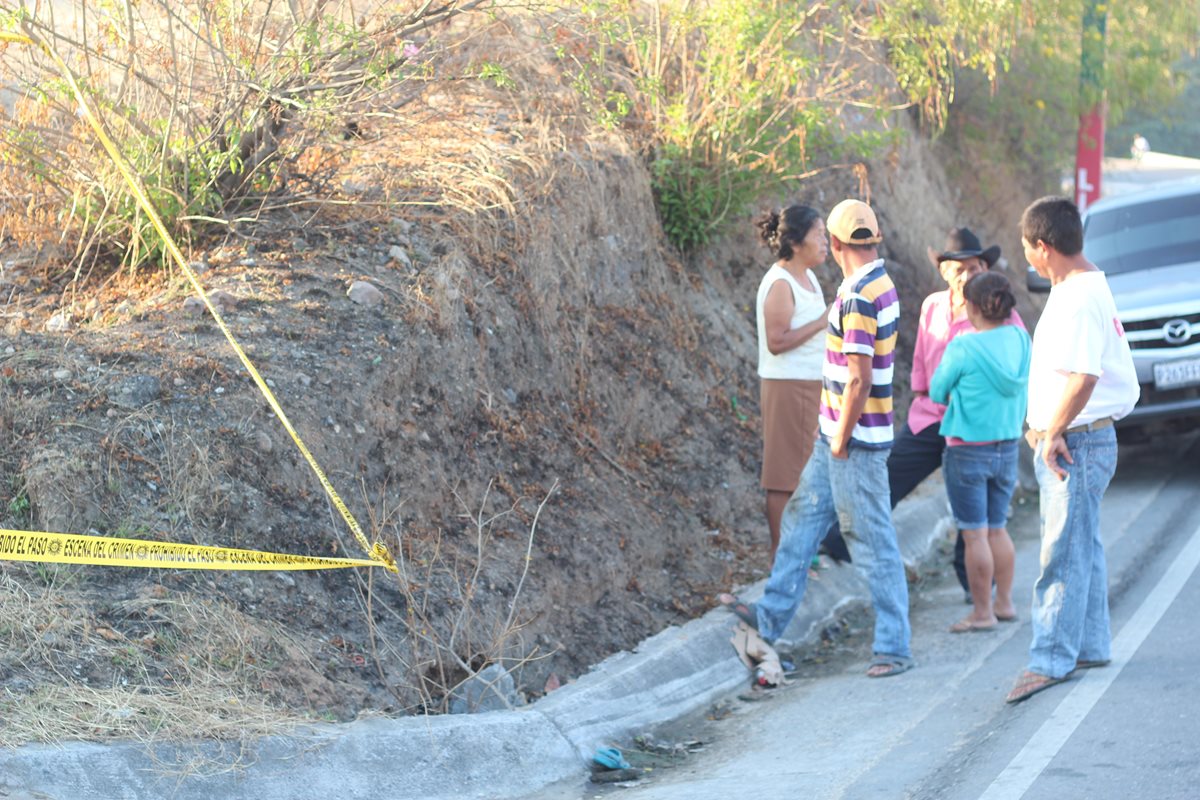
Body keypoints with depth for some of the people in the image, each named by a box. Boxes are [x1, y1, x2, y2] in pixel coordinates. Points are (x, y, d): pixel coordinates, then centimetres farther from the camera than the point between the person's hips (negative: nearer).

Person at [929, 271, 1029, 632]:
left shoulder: (963, 348, -18)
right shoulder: (1019, 339, -3)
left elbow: (937, 391, -6)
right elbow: (1020, 389, 8)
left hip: (967, 450, -6)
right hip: (1007, 448, 6)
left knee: (975, 534, 2)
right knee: (997, 529, 18)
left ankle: (982, 612, 7)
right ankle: (1004, 602, 25)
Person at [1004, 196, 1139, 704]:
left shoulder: (1079, 299, -21)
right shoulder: (1077, 289, 13)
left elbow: (1082, 376, -28)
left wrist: (1053, 433, -18)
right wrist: (1042, 426, 15)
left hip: (1075, 444, -10)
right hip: (1069, 440, 10)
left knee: (1064, 553, -7)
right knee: (1082, 549, 17)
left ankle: (1051, 659, -4)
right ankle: (1090, 646, 26)